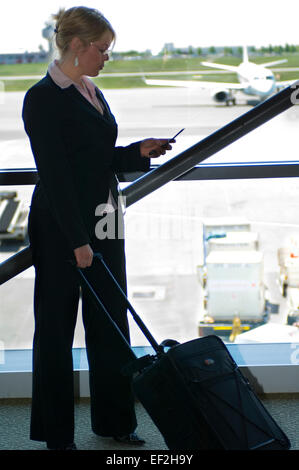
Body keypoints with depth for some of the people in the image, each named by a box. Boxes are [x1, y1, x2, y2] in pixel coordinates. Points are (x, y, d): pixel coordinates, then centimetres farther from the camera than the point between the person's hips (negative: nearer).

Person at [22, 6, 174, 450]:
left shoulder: (92, 93, 12)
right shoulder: (43, 98, -14)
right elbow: (54, 174, -19)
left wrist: (141, 150, 2)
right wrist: (78, 240, -21)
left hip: (103, 222, 8)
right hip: (61, 229, -8)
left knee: (111, 321, 14)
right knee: (56, 326, 5)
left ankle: (114, 419, 28)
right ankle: (56, 432, 19)